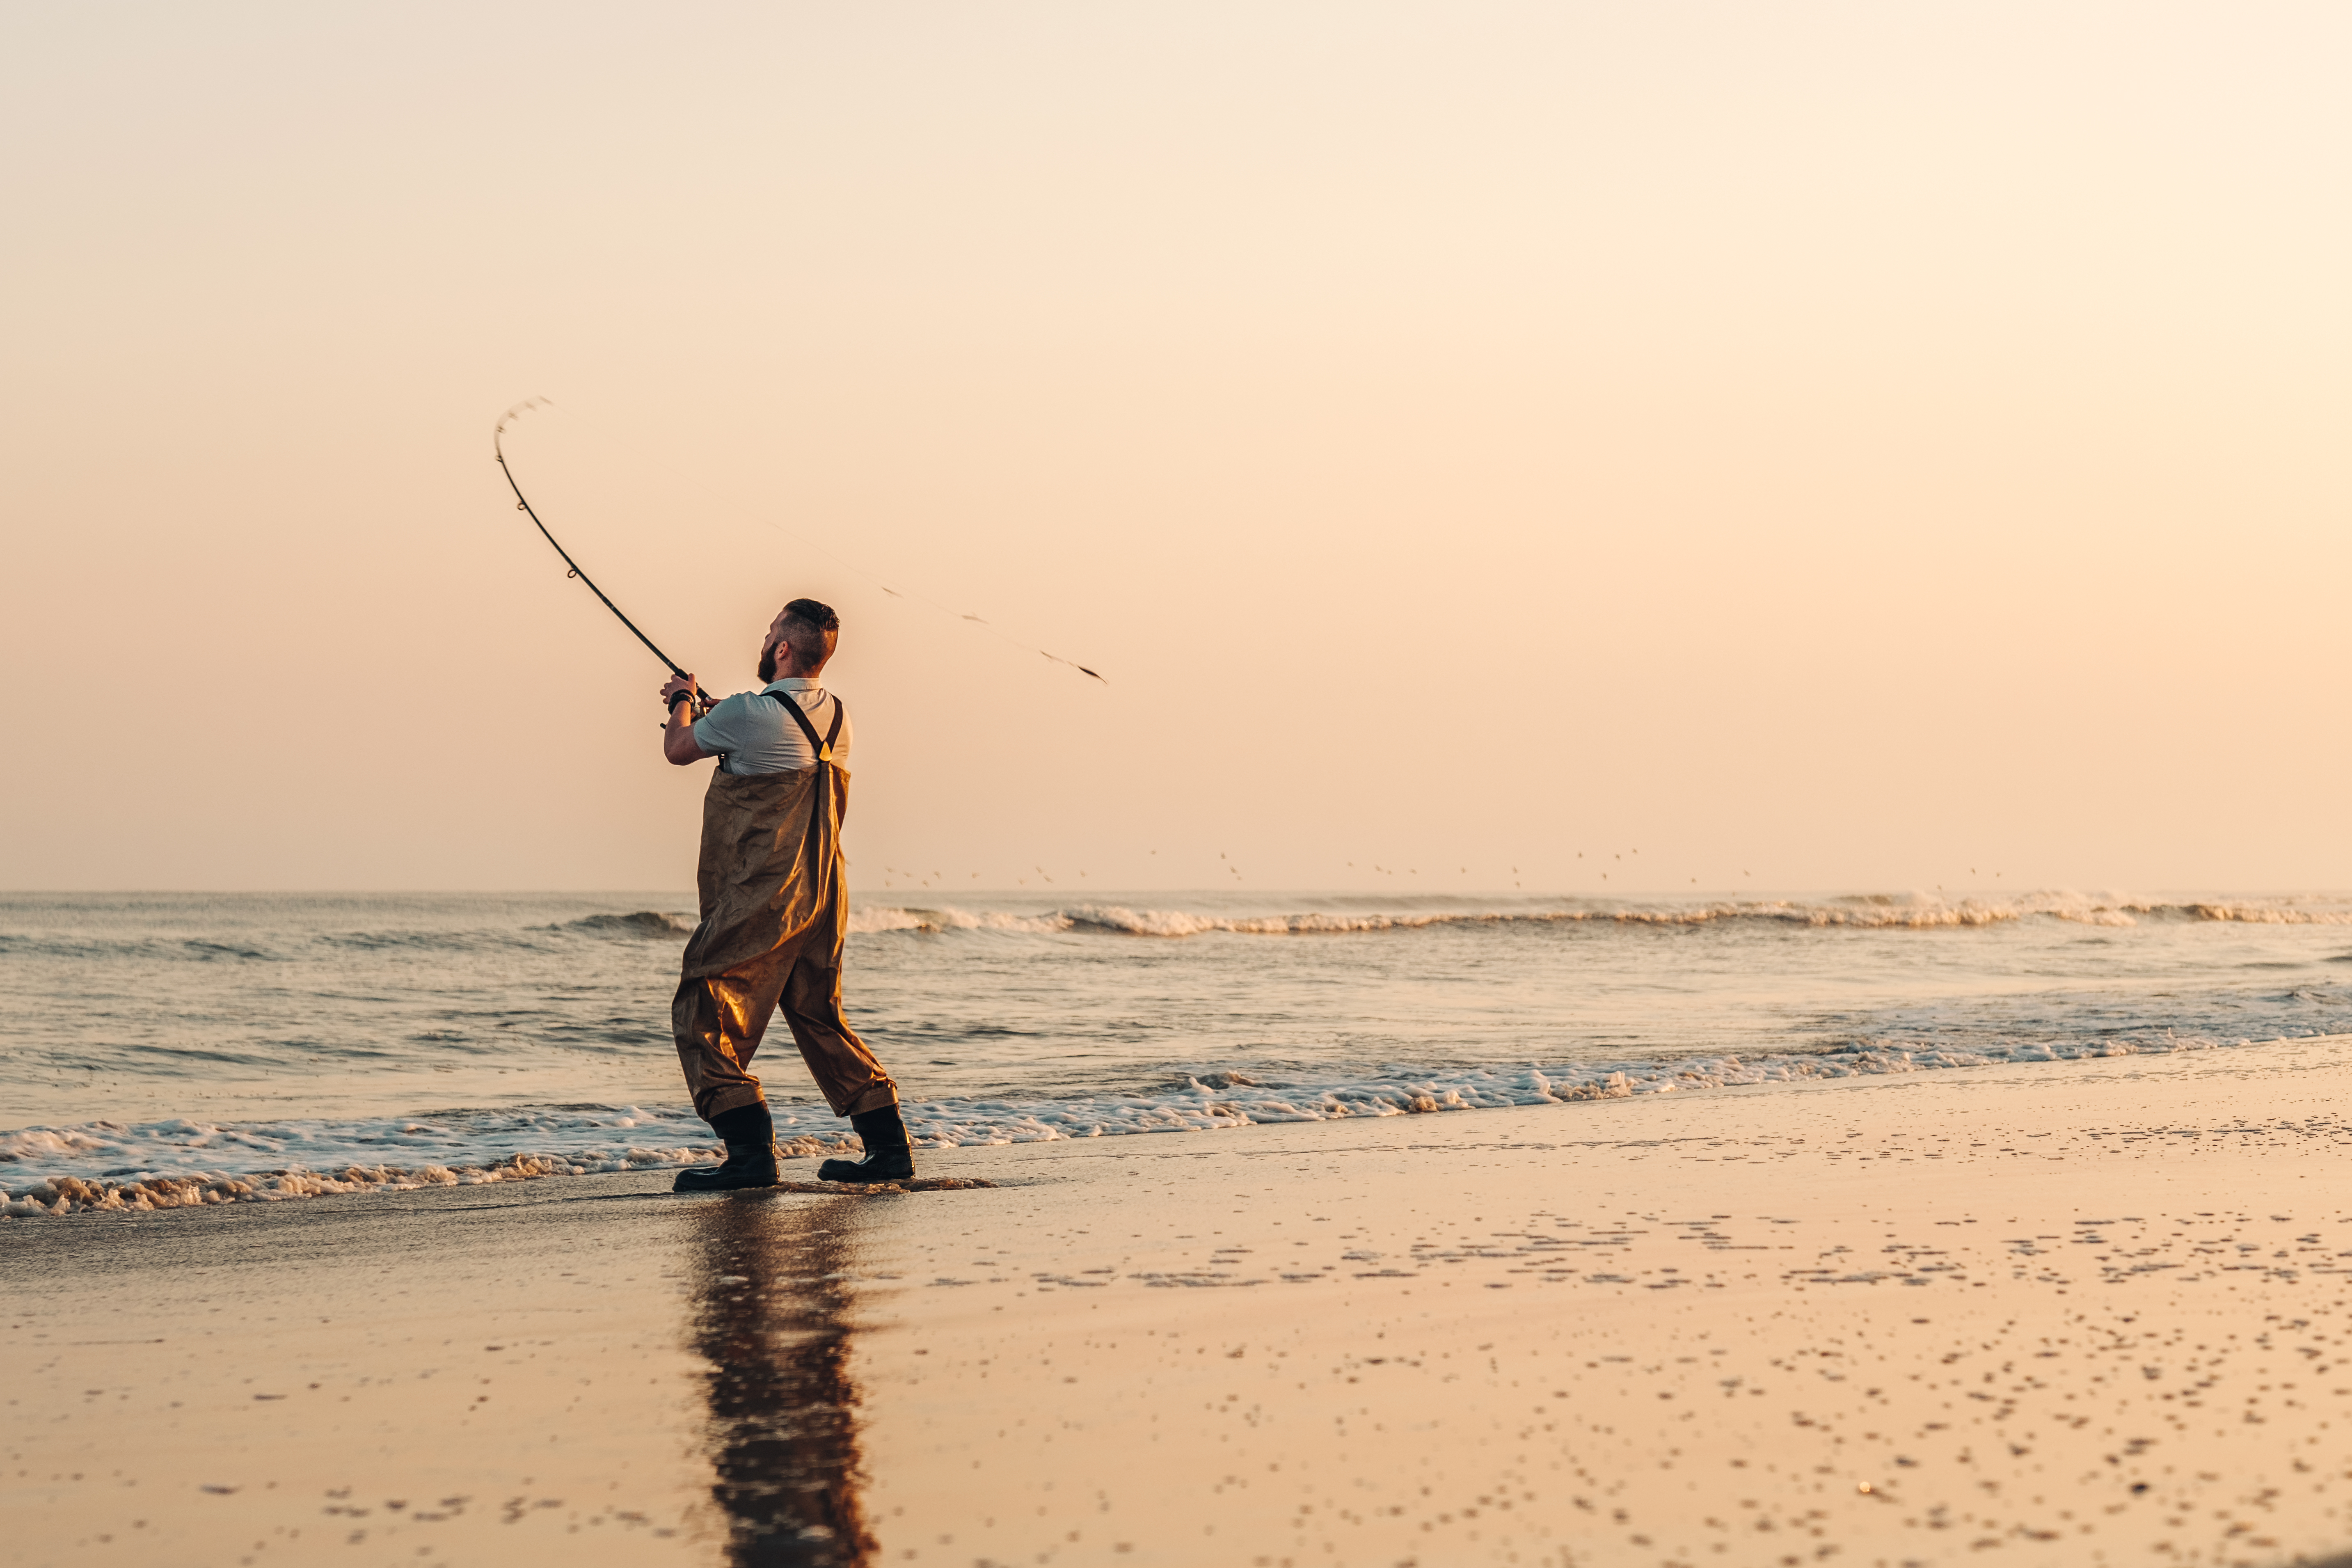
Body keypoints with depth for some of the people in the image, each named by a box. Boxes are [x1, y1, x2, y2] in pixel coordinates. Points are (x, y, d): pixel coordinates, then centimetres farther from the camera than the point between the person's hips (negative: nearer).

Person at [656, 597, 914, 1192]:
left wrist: (683, 702, 25)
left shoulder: (749, 714, -15)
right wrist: (706, 707, 36)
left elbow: (678, 749, 3)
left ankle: (750, 1152, -14)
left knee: (704, 1018, -3)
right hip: (821, 895, 8)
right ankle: (889, 1147, 18)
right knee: (820, 1018, 19)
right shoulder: (835, 719, 8)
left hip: (757, 900, -8)